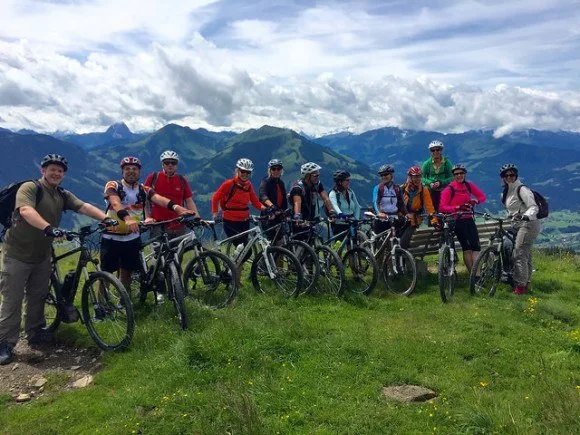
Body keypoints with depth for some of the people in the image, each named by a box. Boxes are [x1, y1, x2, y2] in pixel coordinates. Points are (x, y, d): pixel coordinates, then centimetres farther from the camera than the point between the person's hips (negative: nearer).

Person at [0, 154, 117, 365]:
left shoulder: (63, 196, 5)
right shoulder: (29, 188, -15)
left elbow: (84, 207, -7)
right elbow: (26, 210, -33)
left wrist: (105, 218, -24)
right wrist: (48, 228, -48)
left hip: (42, 255, 7)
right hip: (18, 254, -6)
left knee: (38, 296, 16)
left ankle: (35, 334, 30)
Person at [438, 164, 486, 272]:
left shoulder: (469, 185, 9)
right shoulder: (449, 189, -6)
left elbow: (482, 196, 9)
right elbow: (442, 207, -13)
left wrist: (475, 201, -12)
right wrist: (456, 208, -26)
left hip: (469, 219, 5)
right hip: (457, 220, -4)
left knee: (476, 246, -5)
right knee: (466, 247, -9)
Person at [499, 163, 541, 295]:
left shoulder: (522, 189, -11)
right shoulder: (506, 192, 14)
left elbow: (533, 207, -19)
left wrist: (527, 216, -36)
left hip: (528, 224, -9)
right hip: (520, 225, 9)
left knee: (519, 254, -13)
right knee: (526, 255, 13)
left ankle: (520, 286, -11)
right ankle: (526, 283, 20)